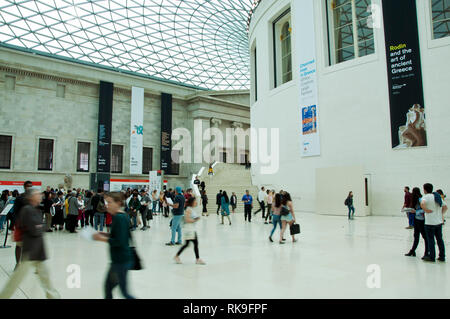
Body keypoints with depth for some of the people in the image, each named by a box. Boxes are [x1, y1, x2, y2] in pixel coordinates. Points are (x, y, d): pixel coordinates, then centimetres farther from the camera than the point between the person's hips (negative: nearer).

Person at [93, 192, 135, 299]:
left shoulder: (119, 218, -20)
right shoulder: (121, 216, 9)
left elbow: (120, 242, -25)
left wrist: (103, 239, -16)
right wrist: (106, 235, 7)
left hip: (122, 261, -9)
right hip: (118, 259, 9)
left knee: (124, 292, 1)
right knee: (108, 286, 19)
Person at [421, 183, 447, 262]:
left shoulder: (426, 197, -12)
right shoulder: (438, 196, 11)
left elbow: (422, 204, -32)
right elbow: (445, 207, 19)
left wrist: (426, 210, -17)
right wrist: (441, 214, 16)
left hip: (430, 222, -7)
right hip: (439, 222, 7)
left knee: (431, 240, 2)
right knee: (440, 239, 14)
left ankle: (432, 257, 8)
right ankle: (442, 257, 20)